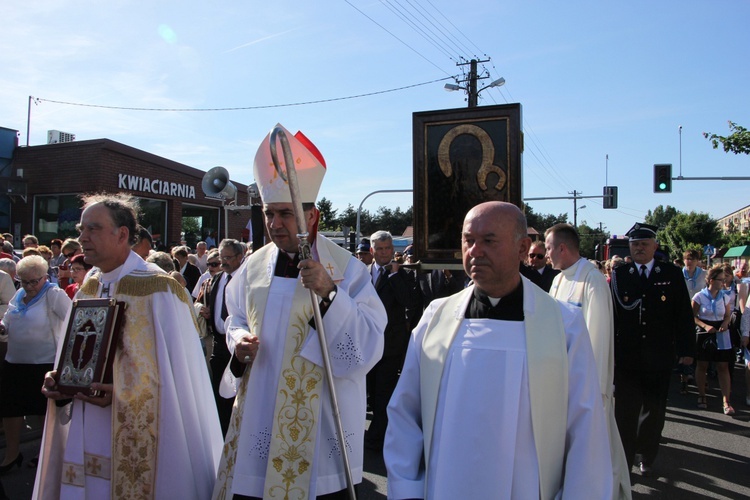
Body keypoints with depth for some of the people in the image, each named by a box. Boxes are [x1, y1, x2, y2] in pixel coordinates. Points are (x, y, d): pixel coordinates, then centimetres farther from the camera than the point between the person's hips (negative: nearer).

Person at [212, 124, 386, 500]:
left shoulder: (347, 269, -9)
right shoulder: (254, 266, 4)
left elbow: (369, 347, -17)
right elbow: (236, 319, 18)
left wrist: (329, 293, -29)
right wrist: (239, 342, -4)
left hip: (318, 425, -4)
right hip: (258, 415, 4)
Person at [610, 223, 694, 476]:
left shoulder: (672, 274, 2)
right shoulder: (618, 275, 1)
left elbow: (684, 315, 3)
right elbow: (610, 314, -1)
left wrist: (686, 350, 0)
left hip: (658, 358, 1)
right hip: (626, 357, -1)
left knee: (654, 409, 14)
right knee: (625, 410, 2)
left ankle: (647, 457, 33)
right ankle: (624, 461, 13)